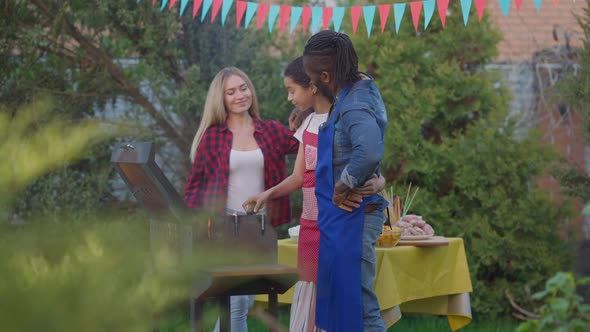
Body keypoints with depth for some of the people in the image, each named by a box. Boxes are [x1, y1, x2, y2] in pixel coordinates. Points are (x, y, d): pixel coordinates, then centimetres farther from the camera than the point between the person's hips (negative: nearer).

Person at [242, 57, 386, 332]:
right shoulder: (308, 124, 12)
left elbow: (375, 174, -9)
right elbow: (299, 177, 14)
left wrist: (375, 184, -31)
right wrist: (269, 193, -2)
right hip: (310, 225, 7)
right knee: (307, 297, 6)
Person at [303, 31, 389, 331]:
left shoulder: (356, 106, -22)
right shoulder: (359, 89, 7)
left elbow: (368, 152, -41)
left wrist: (345, 185, -26)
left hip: (353, 216, -10)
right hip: (340, 216, 10)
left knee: (357, 302, -5)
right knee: (339, 295, 18)